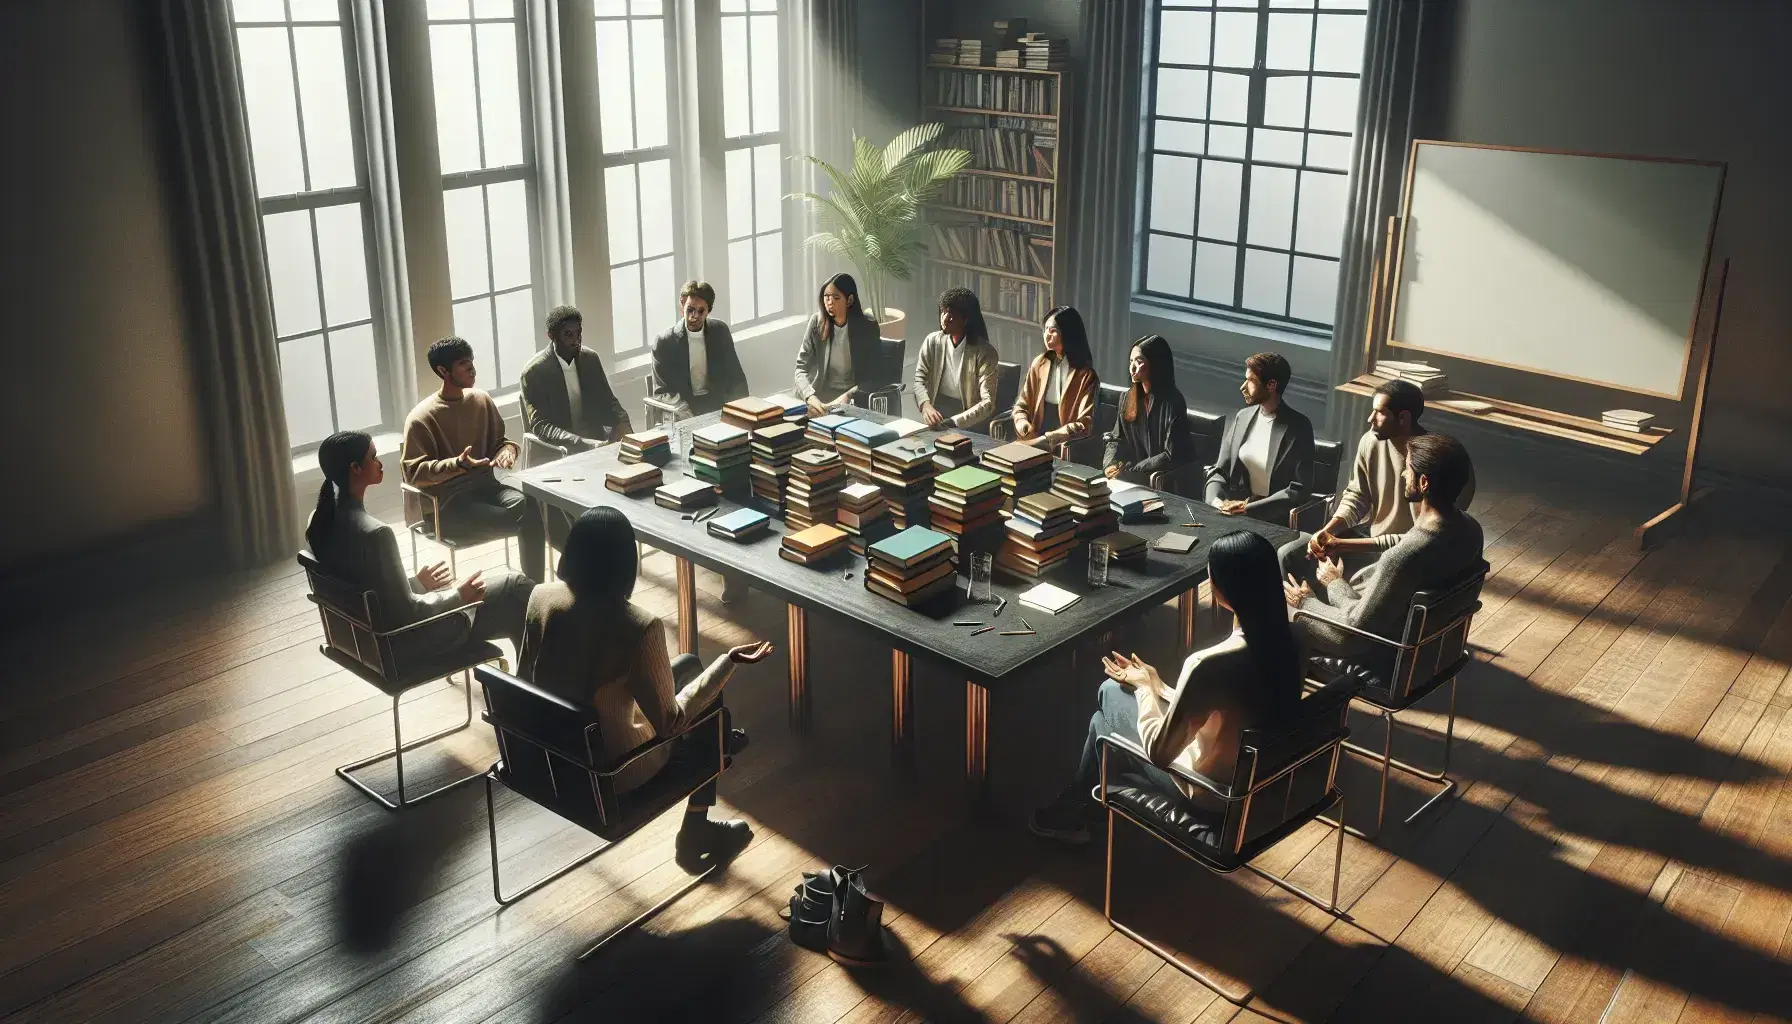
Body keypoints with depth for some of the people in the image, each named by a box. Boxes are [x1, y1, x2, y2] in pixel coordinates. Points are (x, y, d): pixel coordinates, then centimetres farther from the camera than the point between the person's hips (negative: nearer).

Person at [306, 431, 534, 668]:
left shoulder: (320, 520, -3)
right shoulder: (374, 533, -30)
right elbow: (406, 612, -23)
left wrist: (416, 584, 17)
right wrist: (458, 597, -8)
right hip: (398, 643, -9)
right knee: (516, 588, 4)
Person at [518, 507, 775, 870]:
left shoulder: (541, 597, -14)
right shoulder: (638, 627, -31)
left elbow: (524, 679, 1)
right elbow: (670, 722, -22)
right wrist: (728, 662, -17)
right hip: (610, 771, -6)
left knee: (688, 666, 23)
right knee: (711, 709, 19)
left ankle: (718, 742, 53)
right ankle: (696, 832, 30)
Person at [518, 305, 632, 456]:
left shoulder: (591, 359, 4)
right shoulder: (534, 372, -11)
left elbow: (608, 402, 11)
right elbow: (541, 426, -17)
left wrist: (622, 425, -13)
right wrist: (586, 444, -31)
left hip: (594, 438, 6)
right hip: (555, 451, -6)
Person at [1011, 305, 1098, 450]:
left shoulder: (1085, 375, -6)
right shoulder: (1040, 364, 8)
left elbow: (1084, 425, -11)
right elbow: (1021, 406, 13)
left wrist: (1046, 439, -19)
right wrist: (1023, 426, -9)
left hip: (1065, 448, -5)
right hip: (1034, 442, 5)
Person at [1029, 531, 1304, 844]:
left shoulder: (1210, 665, -35)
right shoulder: (1283, 642, -10)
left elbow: (1160, 753, -23)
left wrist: (1144, 686, -6)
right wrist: (1156, 686, 9)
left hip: (1213, 792, -7)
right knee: (1111, 691, 18)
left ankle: (1069, 816, 37)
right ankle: (1079, 809, 37)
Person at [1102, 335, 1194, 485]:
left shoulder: (1173, 402, -16)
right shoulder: (1128, 398, 4)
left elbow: (1172, 456, -20)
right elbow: (1116, 439, 10)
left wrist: (1129, 470, -20)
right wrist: (1109, 465, -10)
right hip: (1137, 476, 6)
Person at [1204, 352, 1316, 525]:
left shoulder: (1298, 427, -8)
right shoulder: (1242, 417, 8)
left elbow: (1299, 489, -12)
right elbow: (1220, 470, 10)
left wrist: (1248, 508, -18)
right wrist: (1214, 500, -11)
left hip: (1274, 518, -5)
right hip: (1234, 509, 5)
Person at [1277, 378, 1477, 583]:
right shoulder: (1372, 441, -7)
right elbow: (1356, 496, 5)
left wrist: (1342, 545, -25)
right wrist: (1326, 531, -15)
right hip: (1369, 533, 7)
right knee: (1290, 554, -4)